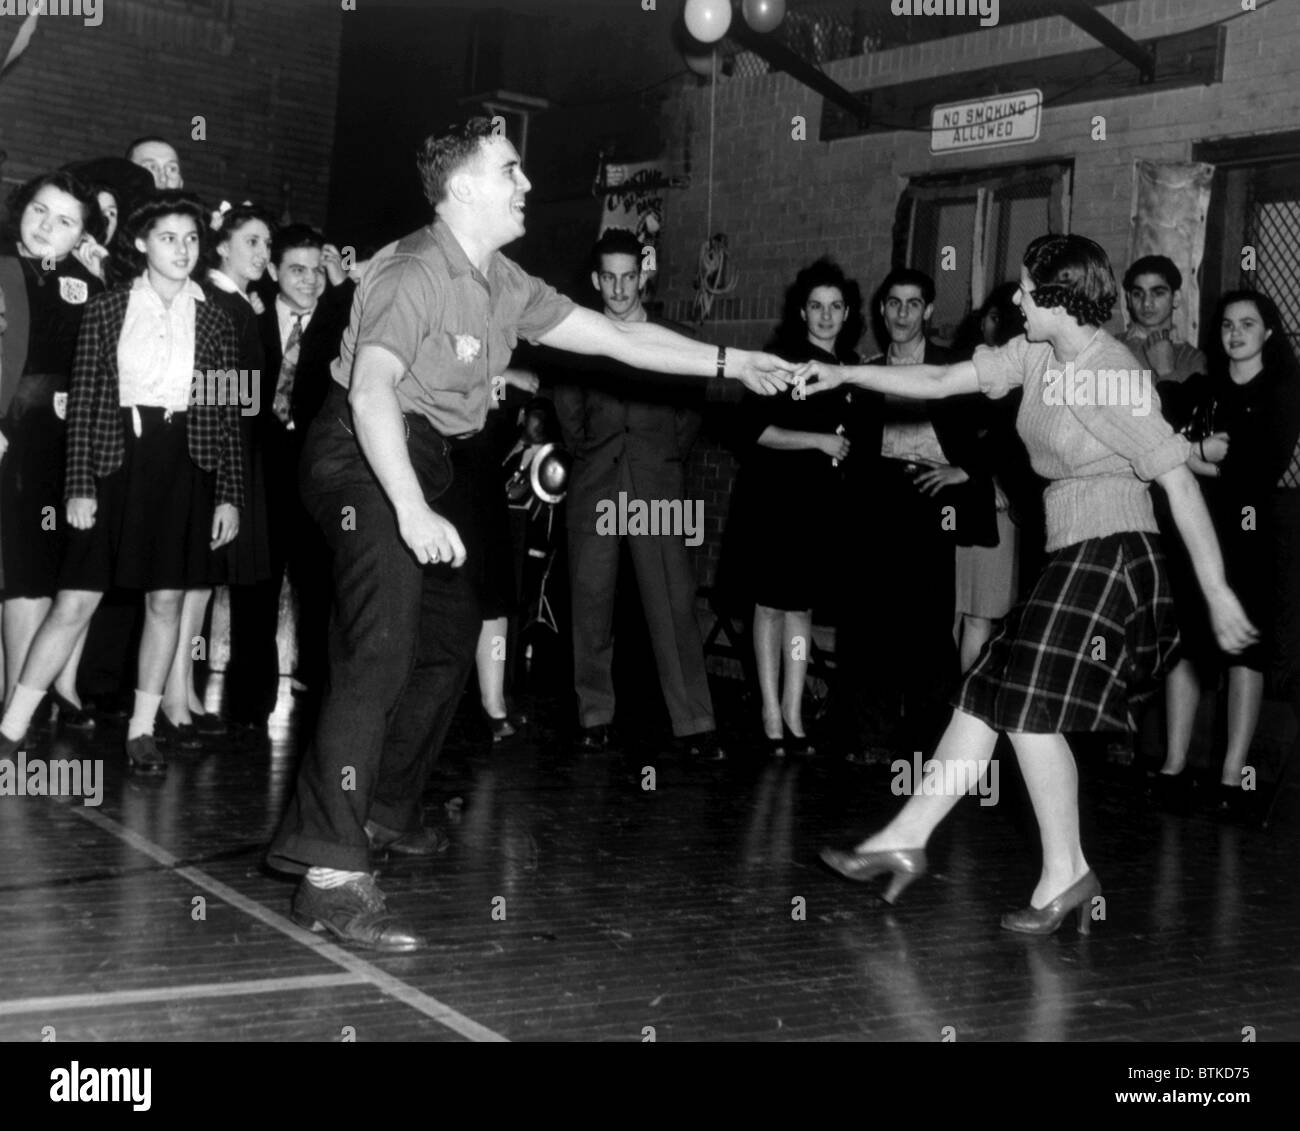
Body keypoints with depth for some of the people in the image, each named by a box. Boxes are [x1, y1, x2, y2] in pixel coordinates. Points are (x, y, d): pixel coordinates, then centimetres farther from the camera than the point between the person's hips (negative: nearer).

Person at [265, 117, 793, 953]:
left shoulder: (503, 285, 7)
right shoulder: (414, 273, -20)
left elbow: (615, 337, 12)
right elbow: (372, 388, -34)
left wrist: (731, 364, 9)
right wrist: (412, 511, -45)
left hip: (429, 458, 10)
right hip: (365, 456, -10)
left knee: (451, 632, 17)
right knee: (383, 647, -21)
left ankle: (385, 807, 34)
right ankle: (331, 872, -24)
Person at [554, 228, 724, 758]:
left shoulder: (673, 340, 8)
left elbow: (691, 412, 10)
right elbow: (568, 408, 17)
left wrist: (670, 455, 2)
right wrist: (584, 450, 8)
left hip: (658, 488, -1)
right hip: (594, 490, 1)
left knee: (674, 607, -6)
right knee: (591, 606, 2)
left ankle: (694, 724, -4)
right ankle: (595, 717, 12)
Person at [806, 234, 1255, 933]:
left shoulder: (1113, 378, -16)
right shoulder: (1036, 355, 9)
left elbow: (1179, 482, -16)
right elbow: (943, 382, 15)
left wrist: (1217, 591, -17)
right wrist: (845, 375, 12)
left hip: (1111, 554, -8)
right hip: (1070, 560, 8)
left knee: (1030, 707, -9)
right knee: (988, 697, 5)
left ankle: (1064, 873, 2)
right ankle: (905, 839, 8)